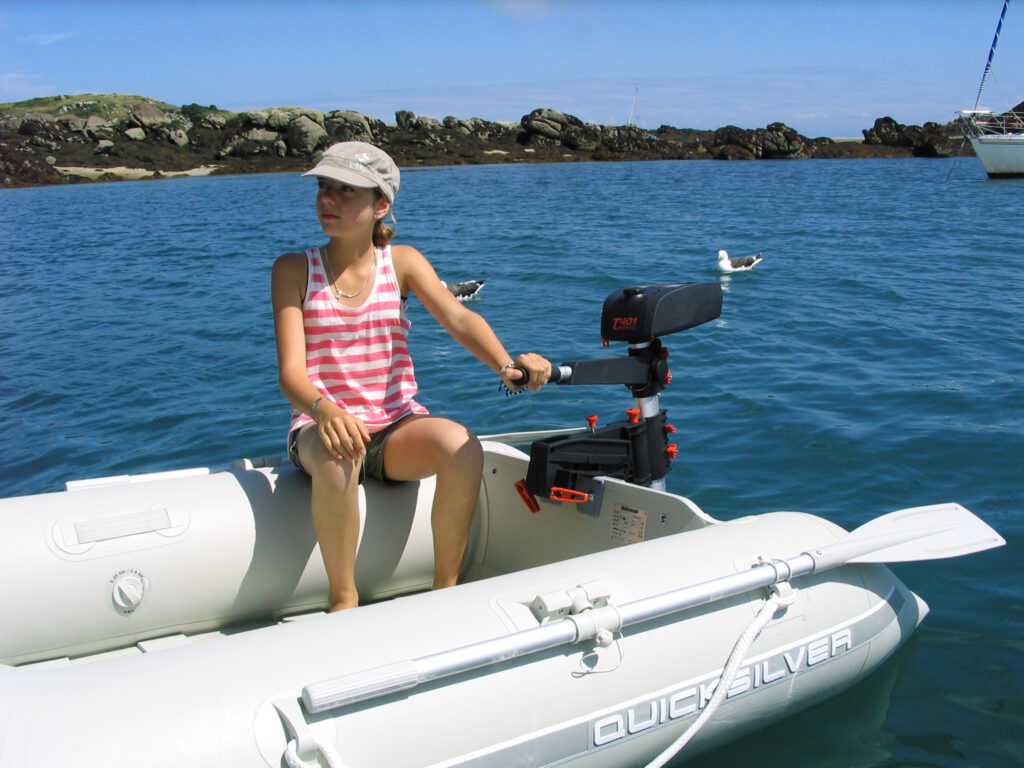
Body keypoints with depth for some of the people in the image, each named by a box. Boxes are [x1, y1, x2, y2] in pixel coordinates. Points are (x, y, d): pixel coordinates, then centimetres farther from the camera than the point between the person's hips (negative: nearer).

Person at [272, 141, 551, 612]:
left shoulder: (403, 261, 5)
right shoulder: (294, 270, 1)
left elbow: (457, 318, -13)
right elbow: (291, 371, -10)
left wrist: (506, 365, -34)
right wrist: (325, 410, -34)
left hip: (398, 426, 2)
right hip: (321, 426, -1)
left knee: (463, 446, -30)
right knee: (337, 459, -37)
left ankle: (446, 588, -11)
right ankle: (343, 600, -16)